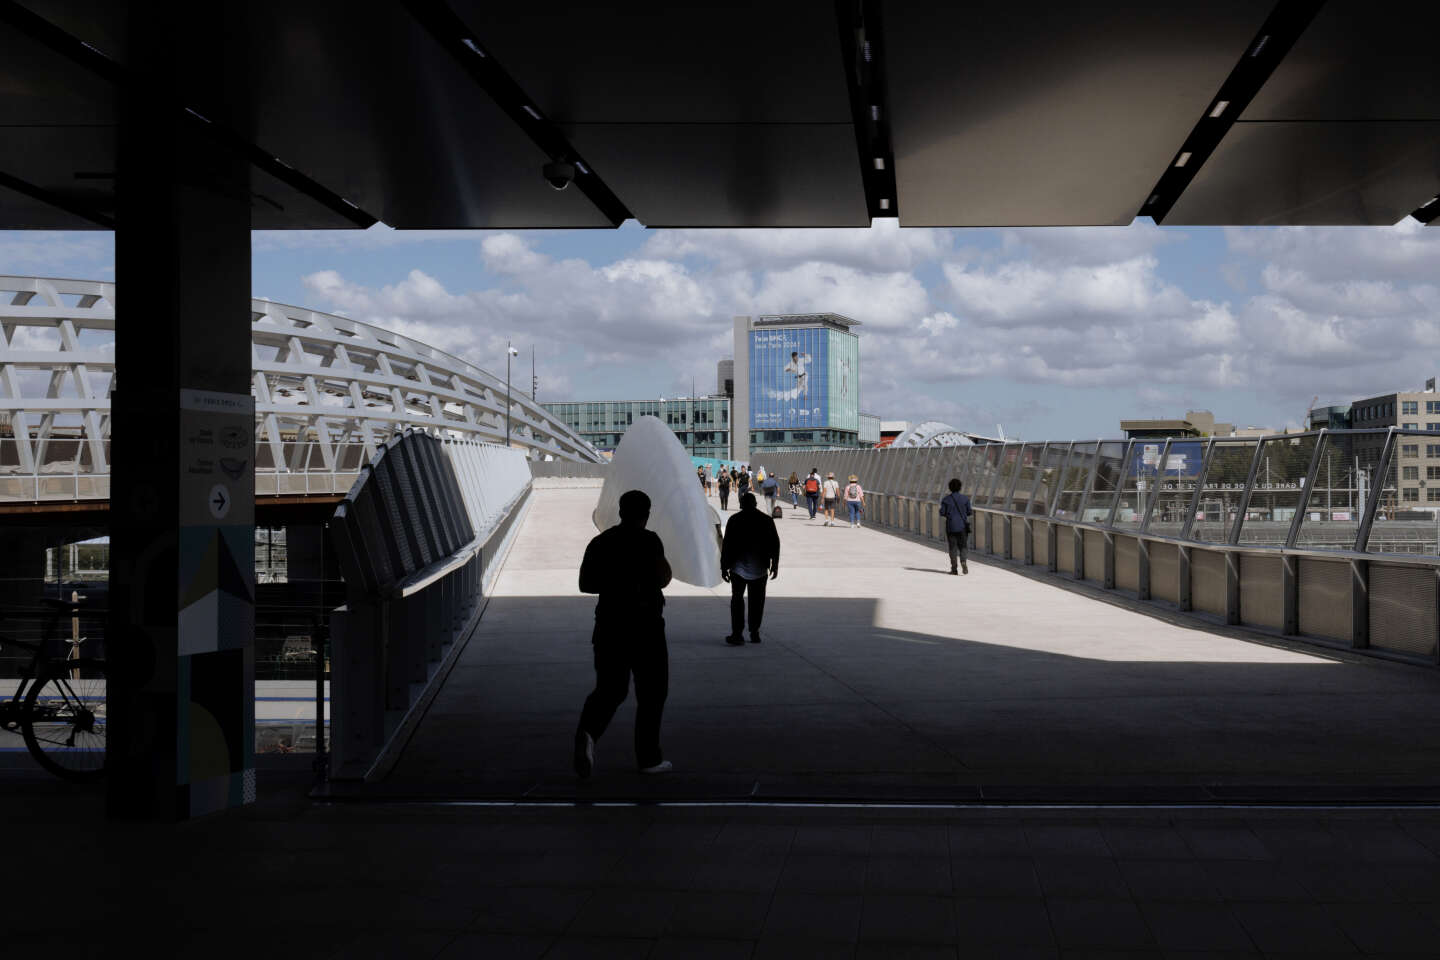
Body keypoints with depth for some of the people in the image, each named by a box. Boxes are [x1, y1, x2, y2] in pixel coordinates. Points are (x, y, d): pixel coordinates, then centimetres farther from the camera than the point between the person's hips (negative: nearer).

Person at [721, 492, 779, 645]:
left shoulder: (734, 520, -5)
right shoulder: (767, 520, 1)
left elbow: (726, 544, -5)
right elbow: (775, 544, 3)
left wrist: (724, 567, 1)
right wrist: (775, 565, 10)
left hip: (739, 568, -2)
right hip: (759, 569, 2)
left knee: (737, 599, 1)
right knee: (757, 602, 13)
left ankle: (737, 633, -9)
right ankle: (754, 633, 17)